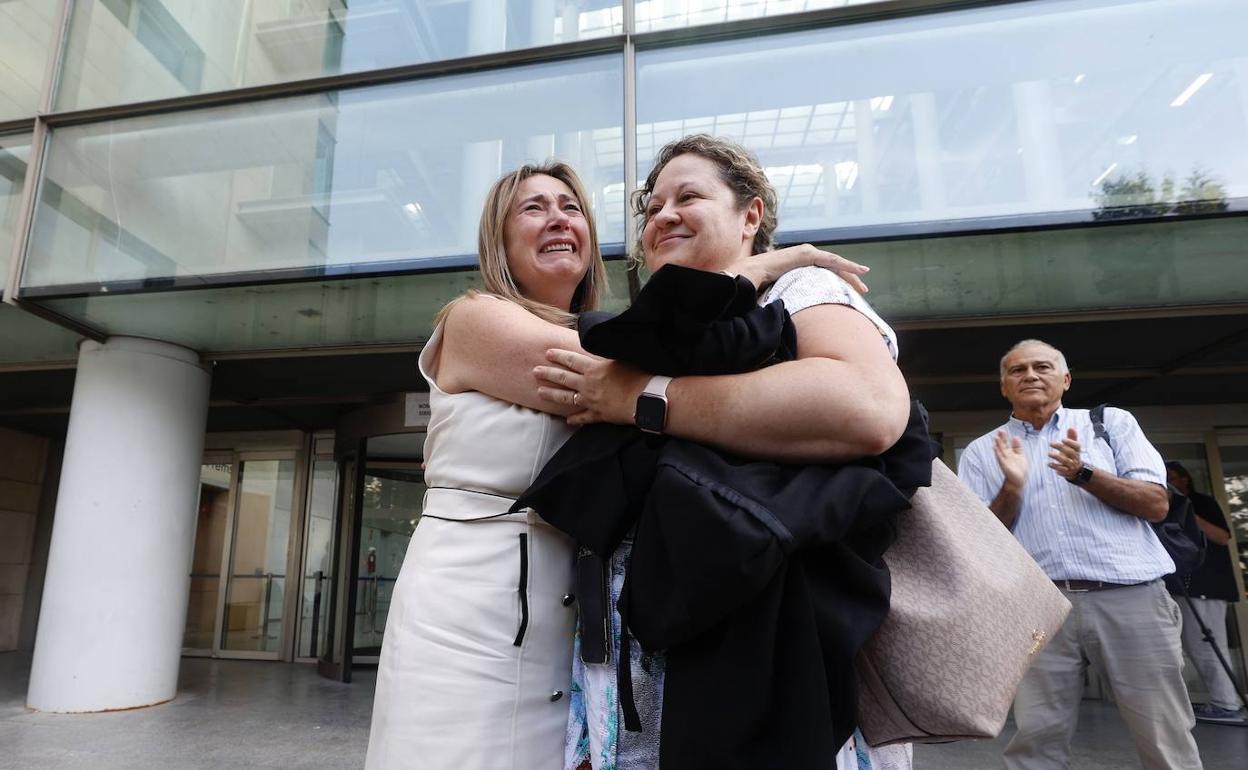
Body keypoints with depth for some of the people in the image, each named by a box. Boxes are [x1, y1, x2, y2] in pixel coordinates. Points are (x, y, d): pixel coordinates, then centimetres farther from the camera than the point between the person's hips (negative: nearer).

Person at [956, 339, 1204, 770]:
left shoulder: (1112, 422, 12)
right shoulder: (981, 452, 10)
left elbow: (1157, 505, 3)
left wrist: (1084, 473, -12)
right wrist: (1013, 487, -12)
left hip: (1131, 597, 1)